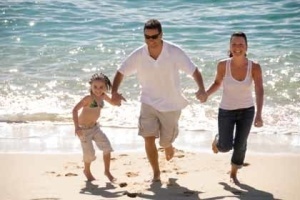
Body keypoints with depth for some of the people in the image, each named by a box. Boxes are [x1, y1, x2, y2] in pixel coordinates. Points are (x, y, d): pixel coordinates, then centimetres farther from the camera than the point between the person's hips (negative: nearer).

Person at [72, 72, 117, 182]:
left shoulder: (102, 96, -4)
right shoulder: (89, 98, -25)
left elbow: (113, 102, 14)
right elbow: (75, 109, -29)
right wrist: (76, 127, -38)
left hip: (95, 127, 6)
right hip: (84, 128, -6)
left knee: (107, 146, -4)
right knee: (89, 152, -2)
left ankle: (107, 171, 10)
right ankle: (87, 171, 27)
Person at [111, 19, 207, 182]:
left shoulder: (175, 52, -19)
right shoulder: (138, 55, -12)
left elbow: (194, 71, -17)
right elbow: (121, 72, -3)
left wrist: (201, 89, -35)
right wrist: (114, 92, -21)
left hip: (171, 105, -1)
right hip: (148, 103, 1)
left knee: (166, 142, 10)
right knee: (148, 138, -14)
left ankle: (168, 146, 50)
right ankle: (156, 173, 4)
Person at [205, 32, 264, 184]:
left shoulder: (254, 67, -18)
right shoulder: (223, 65, -17)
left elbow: (259, 92, -21)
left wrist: (259, 115, -33)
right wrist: (205, 94, -17)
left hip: (247, 111, 1)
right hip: (226, 111, 0)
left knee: (240, 145, 9)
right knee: (225, 147, 0)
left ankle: (233, 173, 37)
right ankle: (218, 139, 39)